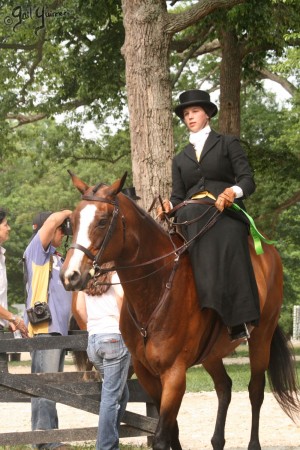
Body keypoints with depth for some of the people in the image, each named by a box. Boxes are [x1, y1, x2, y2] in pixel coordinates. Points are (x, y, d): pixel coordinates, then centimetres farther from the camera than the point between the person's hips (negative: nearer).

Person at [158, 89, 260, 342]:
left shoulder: (227, 144, 18)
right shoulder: (180, 159, 29)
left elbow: (248, 180, 6)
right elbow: (178, 196, 19)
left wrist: (233, 191, -17)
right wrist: (169, 206, -6)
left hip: (226, 215, -2)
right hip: (192, 218, 2)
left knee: (227, 251, -33)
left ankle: (241, 322, -37)